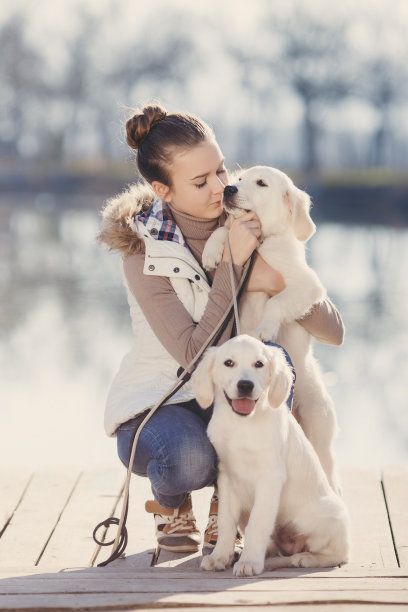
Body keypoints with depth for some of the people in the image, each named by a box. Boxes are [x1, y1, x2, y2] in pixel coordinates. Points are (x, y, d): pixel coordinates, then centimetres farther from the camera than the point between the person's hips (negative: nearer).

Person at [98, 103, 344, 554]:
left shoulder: (250, 226, -6)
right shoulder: (145, 251, -18)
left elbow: (334, 331, -10)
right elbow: (196, 355, -28)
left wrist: (277, 283, -28)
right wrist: (232, 264, -30)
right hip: (159, 405, -3)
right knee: (190, 458, -38)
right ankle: (171, 501, 3)